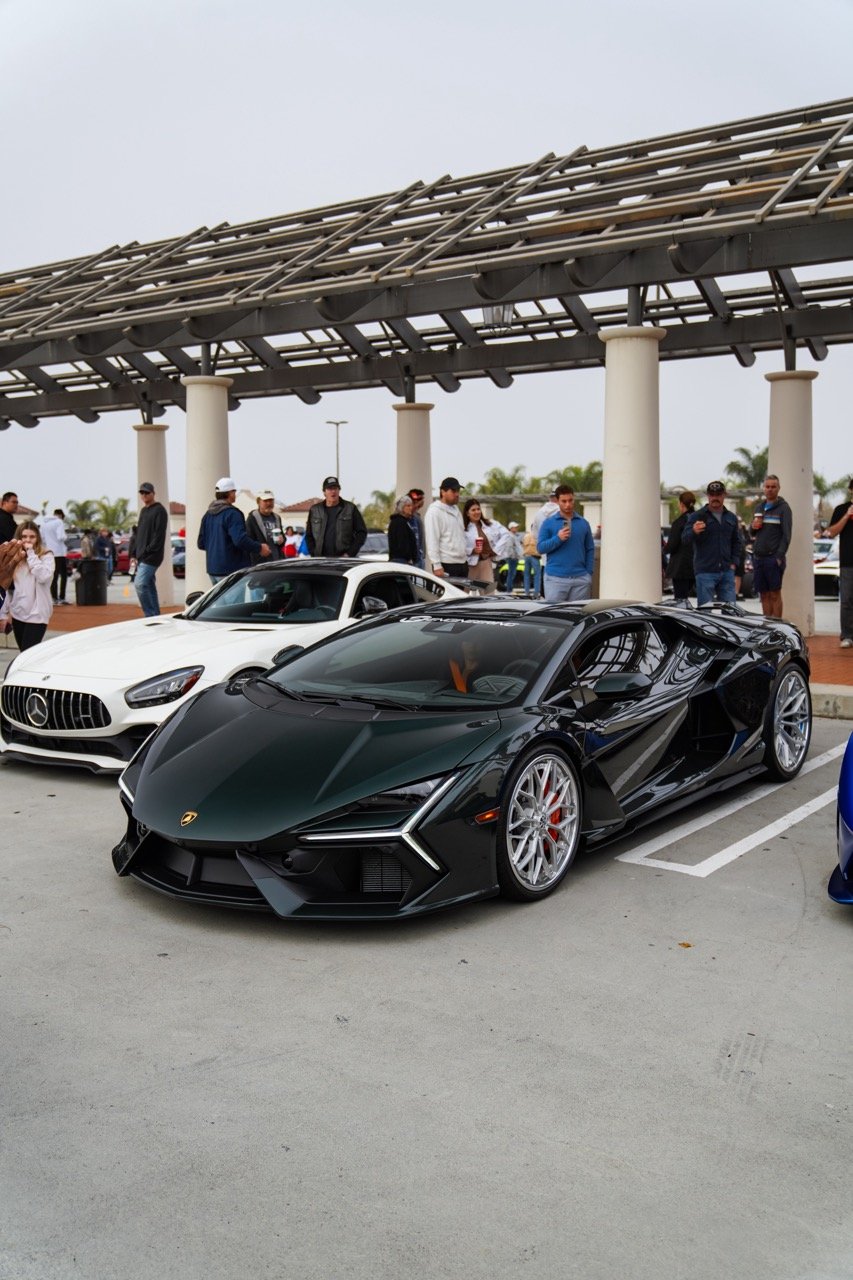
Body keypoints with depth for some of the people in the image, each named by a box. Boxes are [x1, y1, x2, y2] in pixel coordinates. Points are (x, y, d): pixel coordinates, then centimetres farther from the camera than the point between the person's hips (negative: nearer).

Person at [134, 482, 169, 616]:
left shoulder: (159, 510, -7)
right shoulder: (143, 510, 20)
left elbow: (159, 534, -16)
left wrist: (148, 550, -20)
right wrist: (135, 553, 16)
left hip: (152, 556, -9)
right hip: (142, 556, 9)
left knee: (140, 584, -18)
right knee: (149, 586, 10)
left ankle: (150, 615, -14)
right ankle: (155, 616, 15)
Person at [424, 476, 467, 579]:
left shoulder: (456, 509, 17)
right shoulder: (434, 511, -9)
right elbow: (432, 541, -15)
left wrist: (465, 559, 16)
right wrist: (436, 565, -21)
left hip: (462, 563, 8)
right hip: (447, 565, -8)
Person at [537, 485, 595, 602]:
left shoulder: (583, 523, 11)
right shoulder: (548, 523, 4)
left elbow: (590, 550, 12)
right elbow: (540, 548, -2)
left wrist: (589, 574, 3)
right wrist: (557, 539, -17)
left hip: (580, 580, 2)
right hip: (555, 579, -2)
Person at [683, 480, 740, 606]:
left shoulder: (731, 518, 15)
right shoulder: (697, 516, -1)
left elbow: (736, 542, 24)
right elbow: (685, 538, -12)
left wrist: (733, 562, 11)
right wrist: (693, 531, -35)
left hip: (727, 571, 4)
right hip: (705, 572, -4)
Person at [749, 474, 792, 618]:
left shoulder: (783, 508, -3)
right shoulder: (759, 507, 16)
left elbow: (786, 535, -10)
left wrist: (779, 556, -18)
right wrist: (753, 527, -2)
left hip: (774, 558, -6)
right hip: (758, 557, 6)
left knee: (775, 594, -3)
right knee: (764, 595, 9)